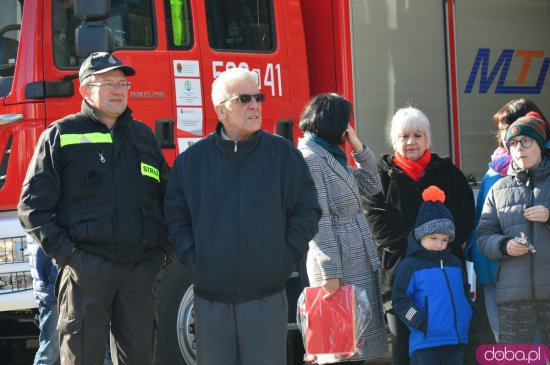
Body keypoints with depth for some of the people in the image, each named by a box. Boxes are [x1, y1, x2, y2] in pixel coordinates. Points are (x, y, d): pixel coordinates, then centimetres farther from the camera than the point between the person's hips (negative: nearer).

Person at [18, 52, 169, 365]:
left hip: (141, 267, 4)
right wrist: (63, 250, -11)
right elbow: (34, 204, -1)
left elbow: (166, 195, 22)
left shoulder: (142, 135, 18)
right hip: (87, 266, -4)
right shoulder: (61, 136, 4)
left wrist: (161, 247, 7)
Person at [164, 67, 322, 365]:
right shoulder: (192, 160, 5)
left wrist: (286, 258, -3)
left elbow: (306, 211, 5)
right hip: (211, 296, 1)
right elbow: (175, 216, 10)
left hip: (266, 294, -1)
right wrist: (191, 260, -1)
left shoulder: (283, 154, 3)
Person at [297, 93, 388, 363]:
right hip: (340, 268, -10)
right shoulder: (311, 159, -13)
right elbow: (319, 221, -18)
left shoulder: (333, 156, 16)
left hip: (358, 263, 10)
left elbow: (371, 187, 21)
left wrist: (359, 148, 9)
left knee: (358, 339, 9)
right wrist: (330, 273, -21)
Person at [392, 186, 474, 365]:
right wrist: (422, 323, -18)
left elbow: (465, 292, 28)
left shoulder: (454, 263, 15)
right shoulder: (409, 266, -5)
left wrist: (468, 316, 11)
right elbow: (400, 300, -9)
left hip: (456, 340, 6)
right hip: (425, 343, -6)